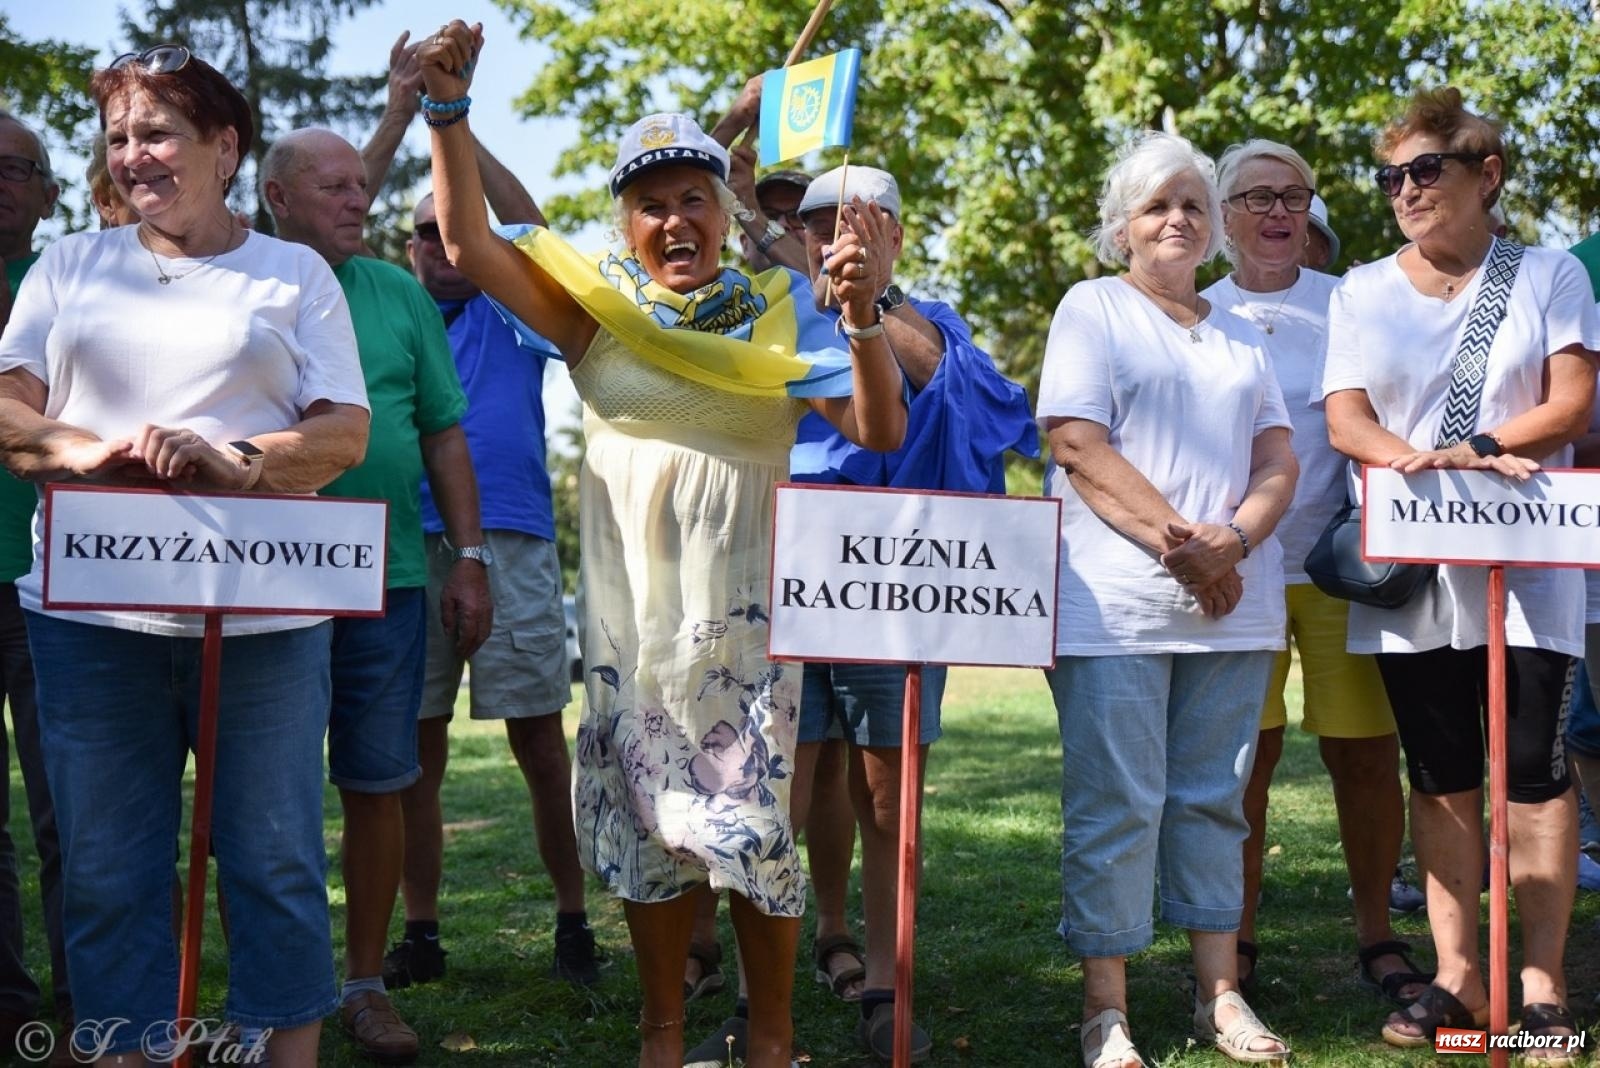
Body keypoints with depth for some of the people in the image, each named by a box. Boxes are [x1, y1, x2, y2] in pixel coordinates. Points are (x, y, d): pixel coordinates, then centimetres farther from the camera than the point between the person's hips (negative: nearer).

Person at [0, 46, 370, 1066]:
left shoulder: (295, 273, 9)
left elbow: (347, 431, 0)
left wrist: (232, 463, -18)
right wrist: (82, 449, -15)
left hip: (262, 618, -2)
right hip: (93, 611, 2)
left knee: (276, 859, 1)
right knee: (105, 867, 4)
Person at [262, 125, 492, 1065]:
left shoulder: (401, 295, 8)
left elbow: (445, 433, 10)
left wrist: (470, 558, 5)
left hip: (386, 581, 2)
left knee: (376, 785, 6)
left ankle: (366, 984, 19)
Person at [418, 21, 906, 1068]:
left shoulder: (782, 309, 2)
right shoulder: (599, 303, 3)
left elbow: (881, 429, -5)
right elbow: (469, 244, -5)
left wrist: (861, 310, -19)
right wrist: (449, 110, -15)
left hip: (746, 600, -1)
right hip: (634, 600, 1)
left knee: (754, 815, 0)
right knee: (648, 812, 8)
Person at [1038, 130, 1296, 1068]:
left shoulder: (1243, 334, 20)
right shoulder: (1093, 308, 4)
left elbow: (1279, 462, 11)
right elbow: (1079, 447, -9)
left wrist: (1231, 543, -9)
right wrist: (1178, 542, -15)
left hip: (1235, 603, 5)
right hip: (1118, 599, -5)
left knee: (1214, 798, 9)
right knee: (1116, 806, -4)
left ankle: (1222, 992, 17)